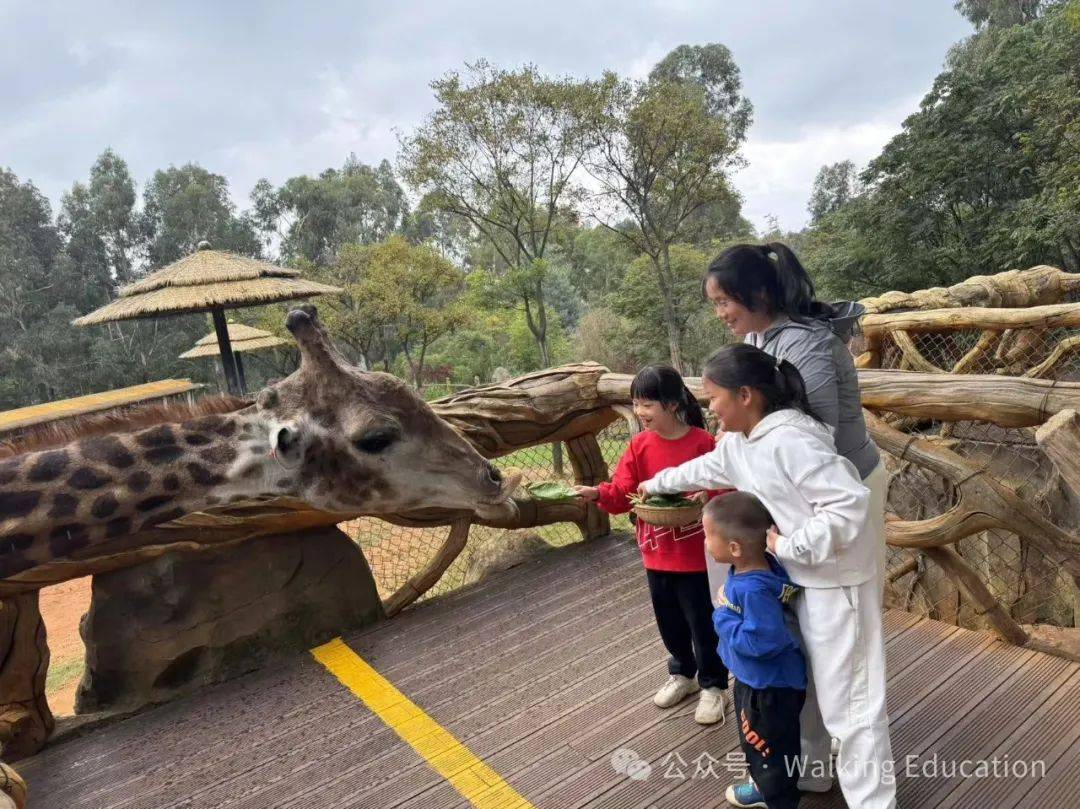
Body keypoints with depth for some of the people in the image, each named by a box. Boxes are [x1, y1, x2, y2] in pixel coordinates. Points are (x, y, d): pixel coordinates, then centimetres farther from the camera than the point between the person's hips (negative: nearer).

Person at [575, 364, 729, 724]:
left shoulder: (703, 442, -14)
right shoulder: (639, 445, -1)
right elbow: (623, 493, -4)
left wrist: (707, 495, -28)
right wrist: (599, 494, -23)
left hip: (695, 554, -4)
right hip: (656, 553, 5)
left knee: (703, 622, 9)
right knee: (669, 620, 20)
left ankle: (712, 685, 30)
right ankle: (682, 673, 43)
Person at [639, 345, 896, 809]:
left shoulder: (789, 440, -27)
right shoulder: (736, 442, 4)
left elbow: (849, 505, -32)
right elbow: (704, 470, 24)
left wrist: (786, 545, -25)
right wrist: (656, 485, 38)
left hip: (836, 581, -10)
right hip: (798, 579, 10)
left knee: (848, 699, 1)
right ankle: (806, 771, 46)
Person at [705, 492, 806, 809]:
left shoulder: (754, 590, -37)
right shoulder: (747, 569, -9)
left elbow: (761, 641, -37)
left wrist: (723, 618, -26)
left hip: (769, 687, -10)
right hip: (754, 680, 10)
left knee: (770, 749, 15)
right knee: (756, 743, 31)